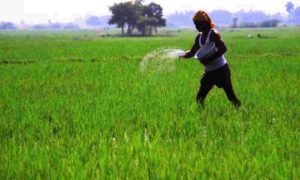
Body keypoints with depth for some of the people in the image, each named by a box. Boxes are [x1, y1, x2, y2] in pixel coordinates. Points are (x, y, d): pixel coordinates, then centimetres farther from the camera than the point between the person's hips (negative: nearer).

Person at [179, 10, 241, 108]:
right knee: (200, 97, 7)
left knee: (231, 96, -6)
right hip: (209, 71, 8)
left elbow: (223, 48, -25)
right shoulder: (199, 37, 10)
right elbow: (192, 53, 17)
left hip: (221, 69, -8)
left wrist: (209, 58, -31)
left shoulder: (213, 34, -14)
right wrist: (183, 55, -4)